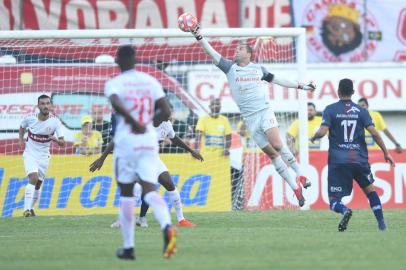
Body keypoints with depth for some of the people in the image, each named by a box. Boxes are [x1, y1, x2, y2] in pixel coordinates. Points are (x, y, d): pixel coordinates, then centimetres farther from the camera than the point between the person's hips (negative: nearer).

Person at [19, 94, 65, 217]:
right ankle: (27, 209, -26)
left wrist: (56, 140, -36)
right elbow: (22, 127, 12)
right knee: (33, 178, -24)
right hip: (30, 154, -2)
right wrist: (21, 139, -3)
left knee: (38, 184, 11)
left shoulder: (55, 121, -13)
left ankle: (30, 208, 33)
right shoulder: (30, 118, -12)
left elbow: (62, 143, -15)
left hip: (44, 156, 2)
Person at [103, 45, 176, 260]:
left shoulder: (113, 84, -4)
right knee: (150, 190, -3)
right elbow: (165, 112, 4)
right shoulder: (151, 82, 8)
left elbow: (117, 104, -26)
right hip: (149, 142, 3)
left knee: (126, 193, 10)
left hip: (126, 141, -3)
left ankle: (128, 247, 13)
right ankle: (167, 227, -33)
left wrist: (134, 123, -18)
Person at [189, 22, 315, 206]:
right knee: (271, 153, -2)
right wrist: (198, 36, -14)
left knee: (277, 145, -21)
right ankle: (295, 188, 2)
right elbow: (211, 53, -3)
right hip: (249, 117, 1)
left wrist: (301, 86, 19)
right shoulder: (230, 67, 6)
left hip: (264, 111, -1)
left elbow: (277, 80, 18)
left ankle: (300, 174, -6)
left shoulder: (258, 69, 8)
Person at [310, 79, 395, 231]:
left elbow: (322, 131, -11)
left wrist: (313, 138, 11)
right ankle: (381, 223, 16)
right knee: (369, 189, 25)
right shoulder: (361, 111, 5)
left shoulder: (330, 110, 0)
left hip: (338, 161, -2)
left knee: (334, 201, 0)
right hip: (360, 159, 2)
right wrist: (386, 153, 5)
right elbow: (374, 133, -4)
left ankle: (345, 210, -34)